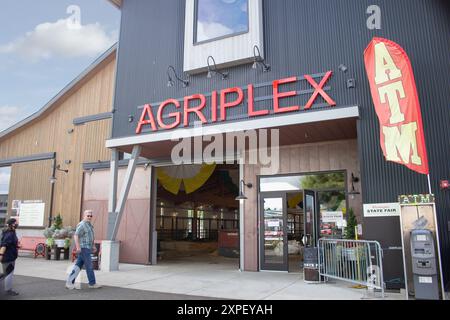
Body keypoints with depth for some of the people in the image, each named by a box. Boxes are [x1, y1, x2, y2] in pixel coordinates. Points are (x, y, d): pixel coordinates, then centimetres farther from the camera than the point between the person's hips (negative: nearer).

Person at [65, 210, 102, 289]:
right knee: (89, 266, -3)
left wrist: (93, 246, 23)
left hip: (87, 248, 10)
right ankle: (92, 283, 6)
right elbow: (76, 236, -22)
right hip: (83, 248, -10)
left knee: (78, 266, 10)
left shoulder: (89, 225, 17)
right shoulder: (82, 225, -15)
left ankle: (69, 282, 12)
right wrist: (78, 247, -29)